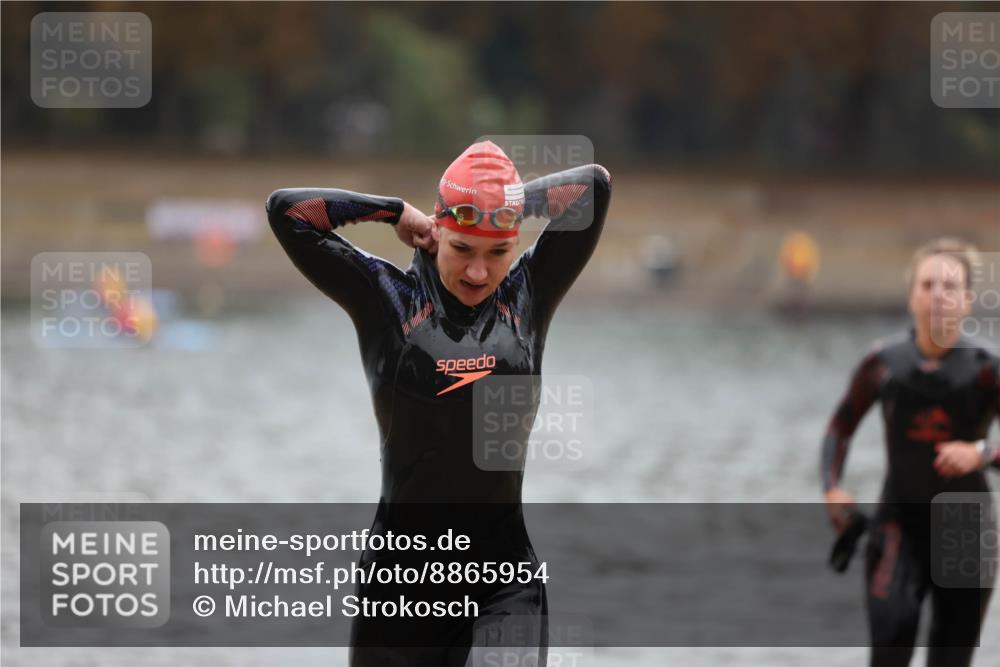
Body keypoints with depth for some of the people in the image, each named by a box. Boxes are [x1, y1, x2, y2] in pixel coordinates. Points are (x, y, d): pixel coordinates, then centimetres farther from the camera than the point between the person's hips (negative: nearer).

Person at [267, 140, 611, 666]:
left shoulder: (528, 296, 5)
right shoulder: (388, 299, 1)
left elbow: (594, 186, 1)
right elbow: (285, 209, -5)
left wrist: (505, 205, 2)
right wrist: (397, 213, 0)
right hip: (400, 571, 0)